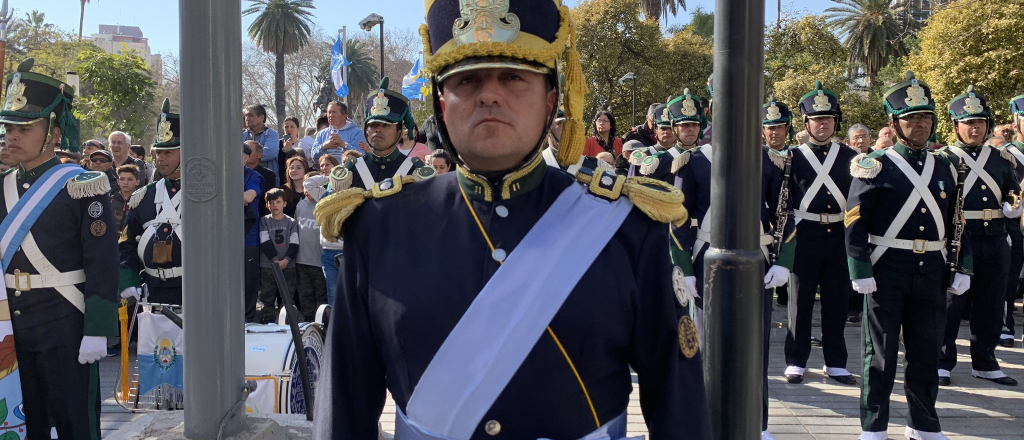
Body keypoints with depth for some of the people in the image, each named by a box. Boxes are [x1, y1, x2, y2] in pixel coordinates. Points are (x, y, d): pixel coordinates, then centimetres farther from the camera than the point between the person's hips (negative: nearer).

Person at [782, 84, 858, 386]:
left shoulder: (850, 156, 7)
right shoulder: (793, 157, 1)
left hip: (839, 236, 2)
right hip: (805, 236, -2)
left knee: (837, 303, 8)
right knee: (800, 301, 5)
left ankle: (835, 363, 18)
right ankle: (796, 362, 14)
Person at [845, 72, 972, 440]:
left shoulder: (946, 167, 11)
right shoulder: (876, 167, -5)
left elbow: (957, 222, 15)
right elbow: (855, 223, -9)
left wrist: (963, 268, 8)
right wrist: (861, 272, -15)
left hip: (931, 273, 5)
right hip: (886, 272, -4)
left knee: (926, 351, 12)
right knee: (880, 352, 3)